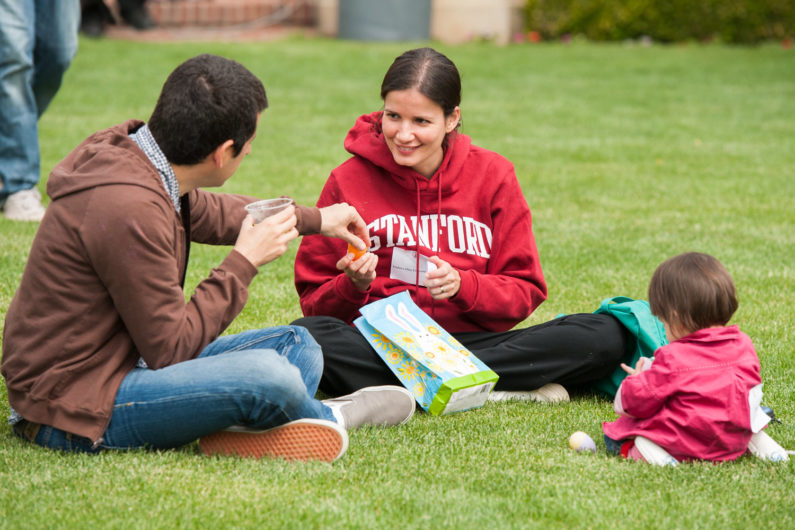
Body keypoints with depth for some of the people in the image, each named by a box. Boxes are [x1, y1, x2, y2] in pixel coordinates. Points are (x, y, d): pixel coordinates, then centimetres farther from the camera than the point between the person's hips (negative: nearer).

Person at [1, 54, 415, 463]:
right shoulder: (128, 210, -28)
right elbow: (171, 349, -20)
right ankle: (327, 419, 5)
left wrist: (315, 220, 36)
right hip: (75, 409, -11)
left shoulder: (131, 149, 3)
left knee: (298, 346, 13)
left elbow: (205, 213, 26)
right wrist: (244, 261, -12)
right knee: (266, 374, -26)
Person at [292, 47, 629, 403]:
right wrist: (353, 286, -17)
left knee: (607, 336, -22)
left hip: (470, 340, 2)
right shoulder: (349, 180, 2)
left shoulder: (492, 176, 4)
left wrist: (463, 286, -15)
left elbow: (525, 292, 4)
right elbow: (315, 303, 5)